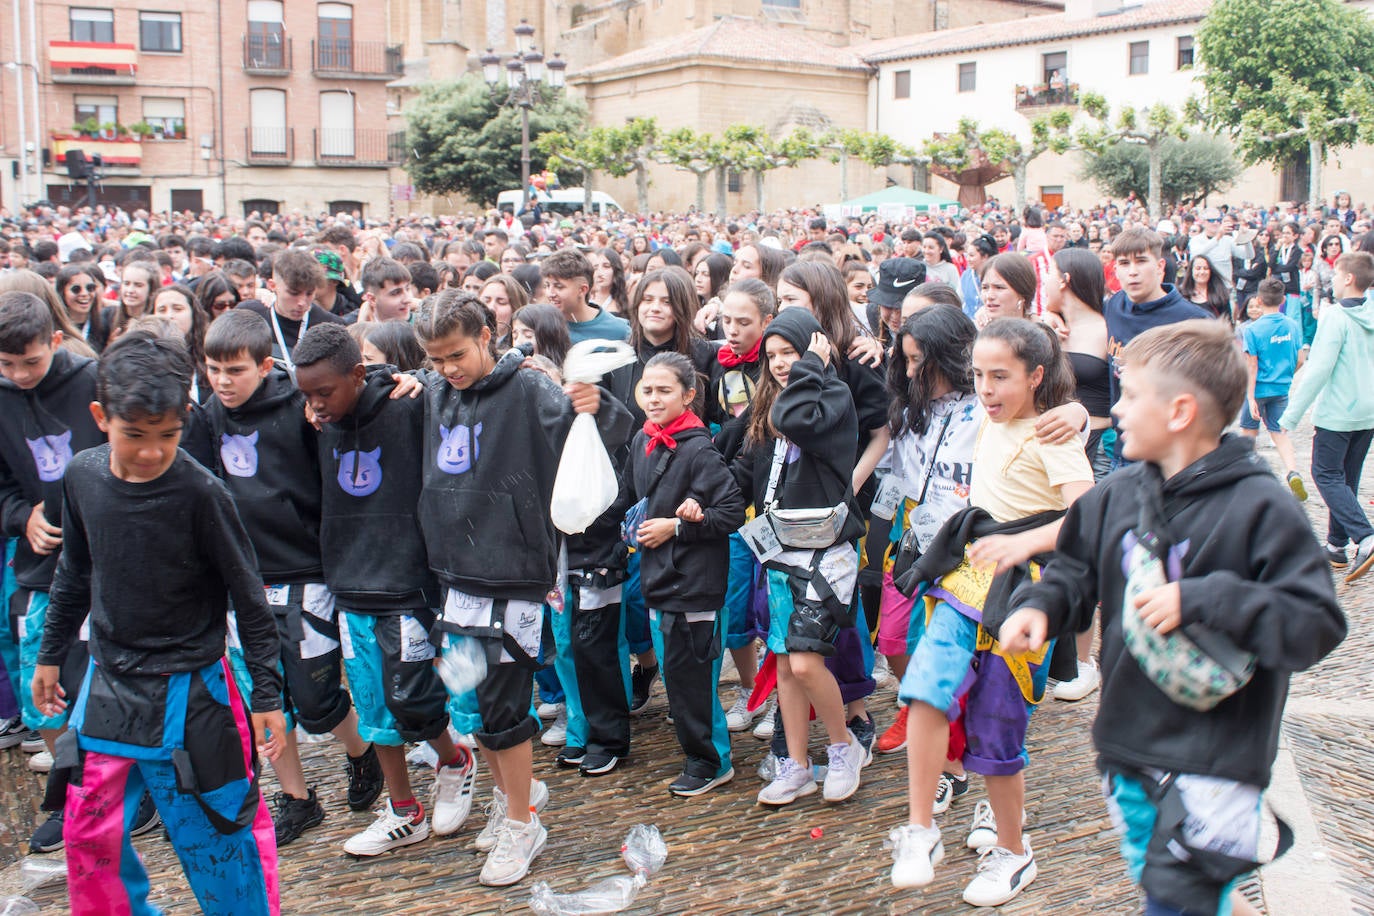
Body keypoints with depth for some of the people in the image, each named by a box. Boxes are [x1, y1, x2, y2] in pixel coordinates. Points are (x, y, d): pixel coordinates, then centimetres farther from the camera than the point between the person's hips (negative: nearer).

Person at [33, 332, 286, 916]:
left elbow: (249, 598, -11)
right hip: (108, 686, 5)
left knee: (219, 830, 3)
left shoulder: (200, 492, -18)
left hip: (189, 692, -5)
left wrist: (267, 694, -9)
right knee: (89, 832, 13)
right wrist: (51, 654, 20)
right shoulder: (82, 476, -3)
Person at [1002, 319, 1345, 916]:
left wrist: (1203, 601, -26)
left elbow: (1317, 627, -19)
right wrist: (1039, 607, -6)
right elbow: (1076, 573, 15)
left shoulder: (1259, 507, -16)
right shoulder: (1116, 496, 2)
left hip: (1214, 761, -6)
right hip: (1127, 750, 7)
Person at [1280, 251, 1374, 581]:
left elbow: (1320, 370, -21)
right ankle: (1336, 546, 22)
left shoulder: (1336, 317, -17)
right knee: (1346, 479, 16)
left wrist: (1292, 414, -16)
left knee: (1327, 476, 1)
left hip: (1337, 412, -7)